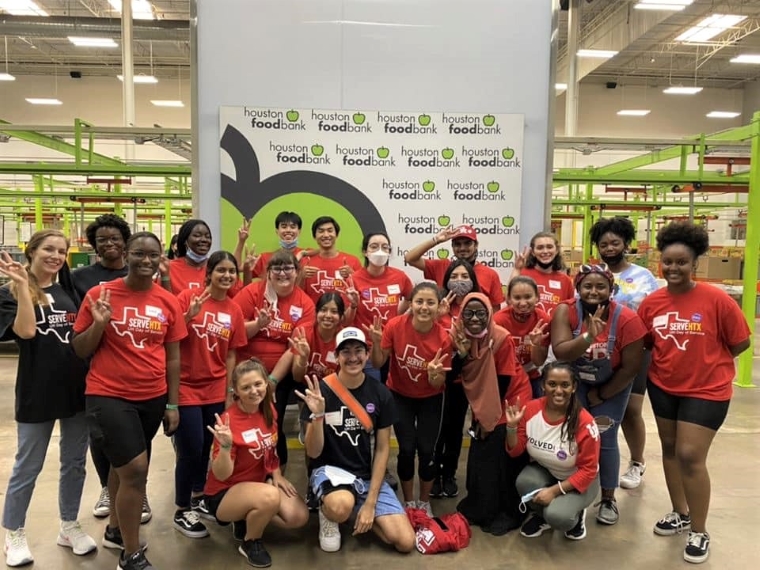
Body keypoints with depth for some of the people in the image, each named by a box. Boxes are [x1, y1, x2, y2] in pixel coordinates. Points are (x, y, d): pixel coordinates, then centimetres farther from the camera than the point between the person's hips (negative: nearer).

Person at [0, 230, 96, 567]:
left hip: (78, 386, 5)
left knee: (75, 462, 13)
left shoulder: (68, 290, 9)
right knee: (27, 467, 9)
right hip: (37, 391, -4)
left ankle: (69, 526, 30)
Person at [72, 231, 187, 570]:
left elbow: (172, 357, 5)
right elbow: (80, 350, -2)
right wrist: (99, 323, -21)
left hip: (153, 398, 4)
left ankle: (115, 530, 44)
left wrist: (173, 404, 5)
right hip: (108, 395, -4)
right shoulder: (100, 295, -8)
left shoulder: (169, 302, 0)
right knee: (135, 469, -9)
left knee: (124, 465, 21)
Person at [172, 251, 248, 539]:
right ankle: (181, 512, 19)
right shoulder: (188, 297, -10)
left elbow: (231, 355, 6)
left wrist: (230, 393, 7)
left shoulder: (234, 310, 2)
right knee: (191, 450, 1)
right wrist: (189, 316, -29)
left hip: (216, 390, 4)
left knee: (206, 447, 15)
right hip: (186, 387, -4)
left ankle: (198, 498, 35)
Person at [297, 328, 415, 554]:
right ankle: (327, 515, 0)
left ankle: (361, 511, 16)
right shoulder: (321, 391, -12)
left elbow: (382, 448, 0)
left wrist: (370, 502, -6)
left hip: (368, 475, 3)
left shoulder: (381, 394, -4)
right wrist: (317, 415, -30)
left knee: (406, 542, -10)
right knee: (340, 507, -38)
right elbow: (313, 452, -11)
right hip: (330, 469, -3)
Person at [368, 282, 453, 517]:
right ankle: (408, 502, 22)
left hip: (430, 399, 0)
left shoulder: (443, 337, -24)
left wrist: (434, 373, -38)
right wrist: (376, 343, -33)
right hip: (400, 396, 0)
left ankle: (424, 502, 25)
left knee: (427, 451, -2)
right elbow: (378, 364, -15)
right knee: (407, 449, -4)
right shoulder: (395, 326, -23)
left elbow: (438, 385, -16)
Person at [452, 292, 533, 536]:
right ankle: (479, 507, 32)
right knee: (479, 457, 12)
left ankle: (508, 513, 18)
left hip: (511, 400, -5)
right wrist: (460, 353, -28)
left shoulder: (501, 338, -24)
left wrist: (493, 414, -11)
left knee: (504, 459, -1)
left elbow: (504, 380, -17)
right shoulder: (460, 336, -11)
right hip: (482, 404, 5)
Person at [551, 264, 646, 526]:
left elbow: (630, 367, -18)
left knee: (605, 440, 1)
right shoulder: (566, 311, -22)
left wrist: (600, 395, -11)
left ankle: (608, 499, 22)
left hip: (611, 386, -1)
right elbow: (560, 352, -32)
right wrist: (589, 336, -48)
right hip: (574, 383, 1)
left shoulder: (626, 319, -24)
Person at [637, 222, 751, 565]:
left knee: (691, 457, -5)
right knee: (670, 449, 16)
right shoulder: (651, 303, -6)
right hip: (662, 387, 5)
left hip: (706, 391, -5)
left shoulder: (717, 300, -18)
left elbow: (740, 343, -7)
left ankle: (699, 532, 16)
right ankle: (680, 513, 37)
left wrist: (706, 361, -4)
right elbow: (643, 343, 9)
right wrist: (671, 360, -4)